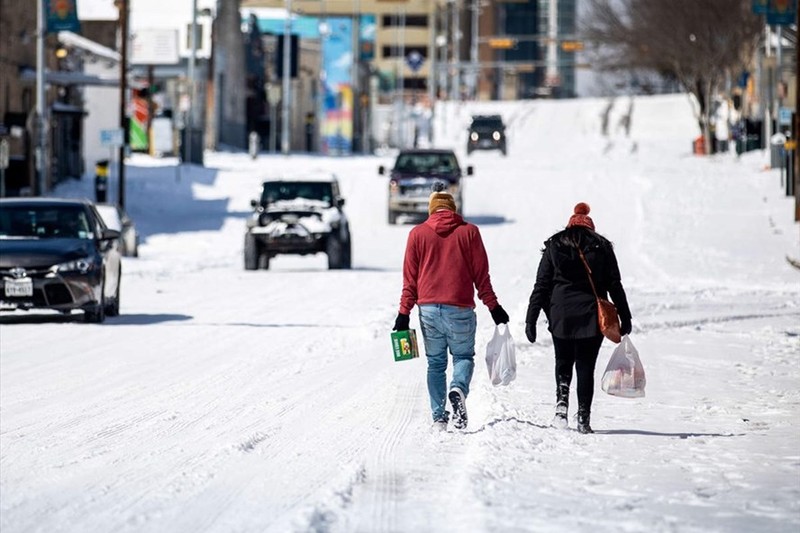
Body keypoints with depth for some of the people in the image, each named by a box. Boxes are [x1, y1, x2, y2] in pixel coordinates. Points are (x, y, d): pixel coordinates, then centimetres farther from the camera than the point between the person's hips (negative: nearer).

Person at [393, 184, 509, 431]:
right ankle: (459, 389, -20)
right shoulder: (469, 231, 3)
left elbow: (410, 278, 5)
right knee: (463, 356, 11)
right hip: (459, 309, -1)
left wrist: (404, 313, 8)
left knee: (435, 363, 12)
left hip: (428, 308, 1)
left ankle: (439, 417, 5)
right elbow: (481, 274, 4)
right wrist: (493, 307, 10)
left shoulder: (417, 234, 6)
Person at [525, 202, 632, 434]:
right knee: (586, 367, 5)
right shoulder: (602, 247, 5)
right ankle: (583, 418, 0)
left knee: (563, 363, 17)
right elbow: (614, 285, 3)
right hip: (592, 316, 0)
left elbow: (541, 285, 2)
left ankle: (562, 402, -6)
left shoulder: (554, 246, 6)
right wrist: (625, 317, 7)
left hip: (561, 315, 0)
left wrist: (531, 319, 2)